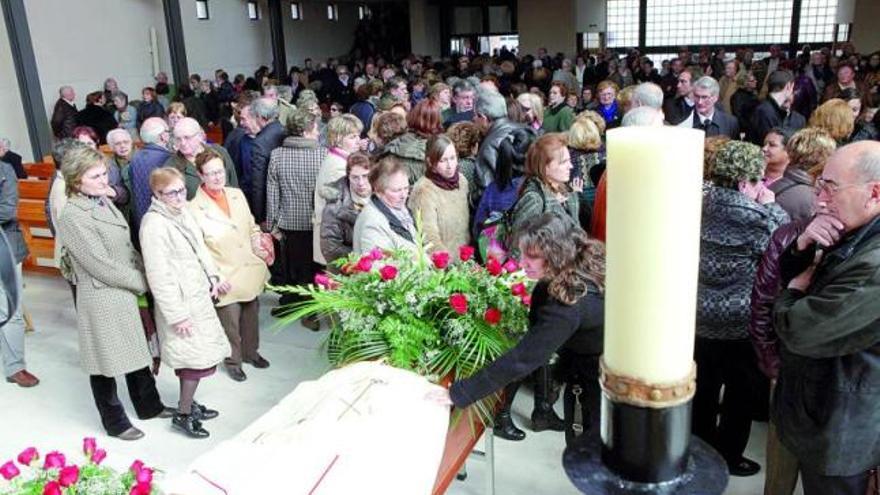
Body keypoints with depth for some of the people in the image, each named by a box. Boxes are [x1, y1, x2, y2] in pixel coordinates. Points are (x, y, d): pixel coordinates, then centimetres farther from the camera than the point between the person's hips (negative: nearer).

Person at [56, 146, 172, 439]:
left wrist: (145, 275, 0)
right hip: (101, 300, -8)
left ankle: (148, 405, 40)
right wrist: (143, 283, -11)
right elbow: (101, 266, -20)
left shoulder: (104, 201, 5)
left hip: (126, 293, 8)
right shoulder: (72, 216, -19)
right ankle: (114, 422, 28)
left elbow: (128, 247, 12)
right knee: (106, 361, 9)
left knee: (137, 351, 21)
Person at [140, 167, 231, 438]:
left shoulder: (182, 213, 4)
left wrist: (213, 277, 9)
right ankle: (183, 414, 13)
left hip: (198, 295, 8)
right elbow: (159, 276, -20)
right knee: (199, 357, -3)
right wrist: (177, 315, -19)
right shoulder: (154, 224, -20)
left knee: (195, 355, 16)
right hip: (179, 302, -8)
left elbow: (200, 248, 17)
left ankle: (188, 402, 33)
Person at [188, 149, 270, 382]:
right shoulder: (194, 206, -13)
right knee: (230, 320, 4)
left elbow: (252, 226, 17)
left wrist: (257, 244, 0)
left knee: (251, 315, 18)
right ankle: (233, 360, 27)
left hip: (250, 270, 6)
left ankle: (250, 351, 40)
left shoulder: (237, 194, 7)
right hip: (225, 278, -6)